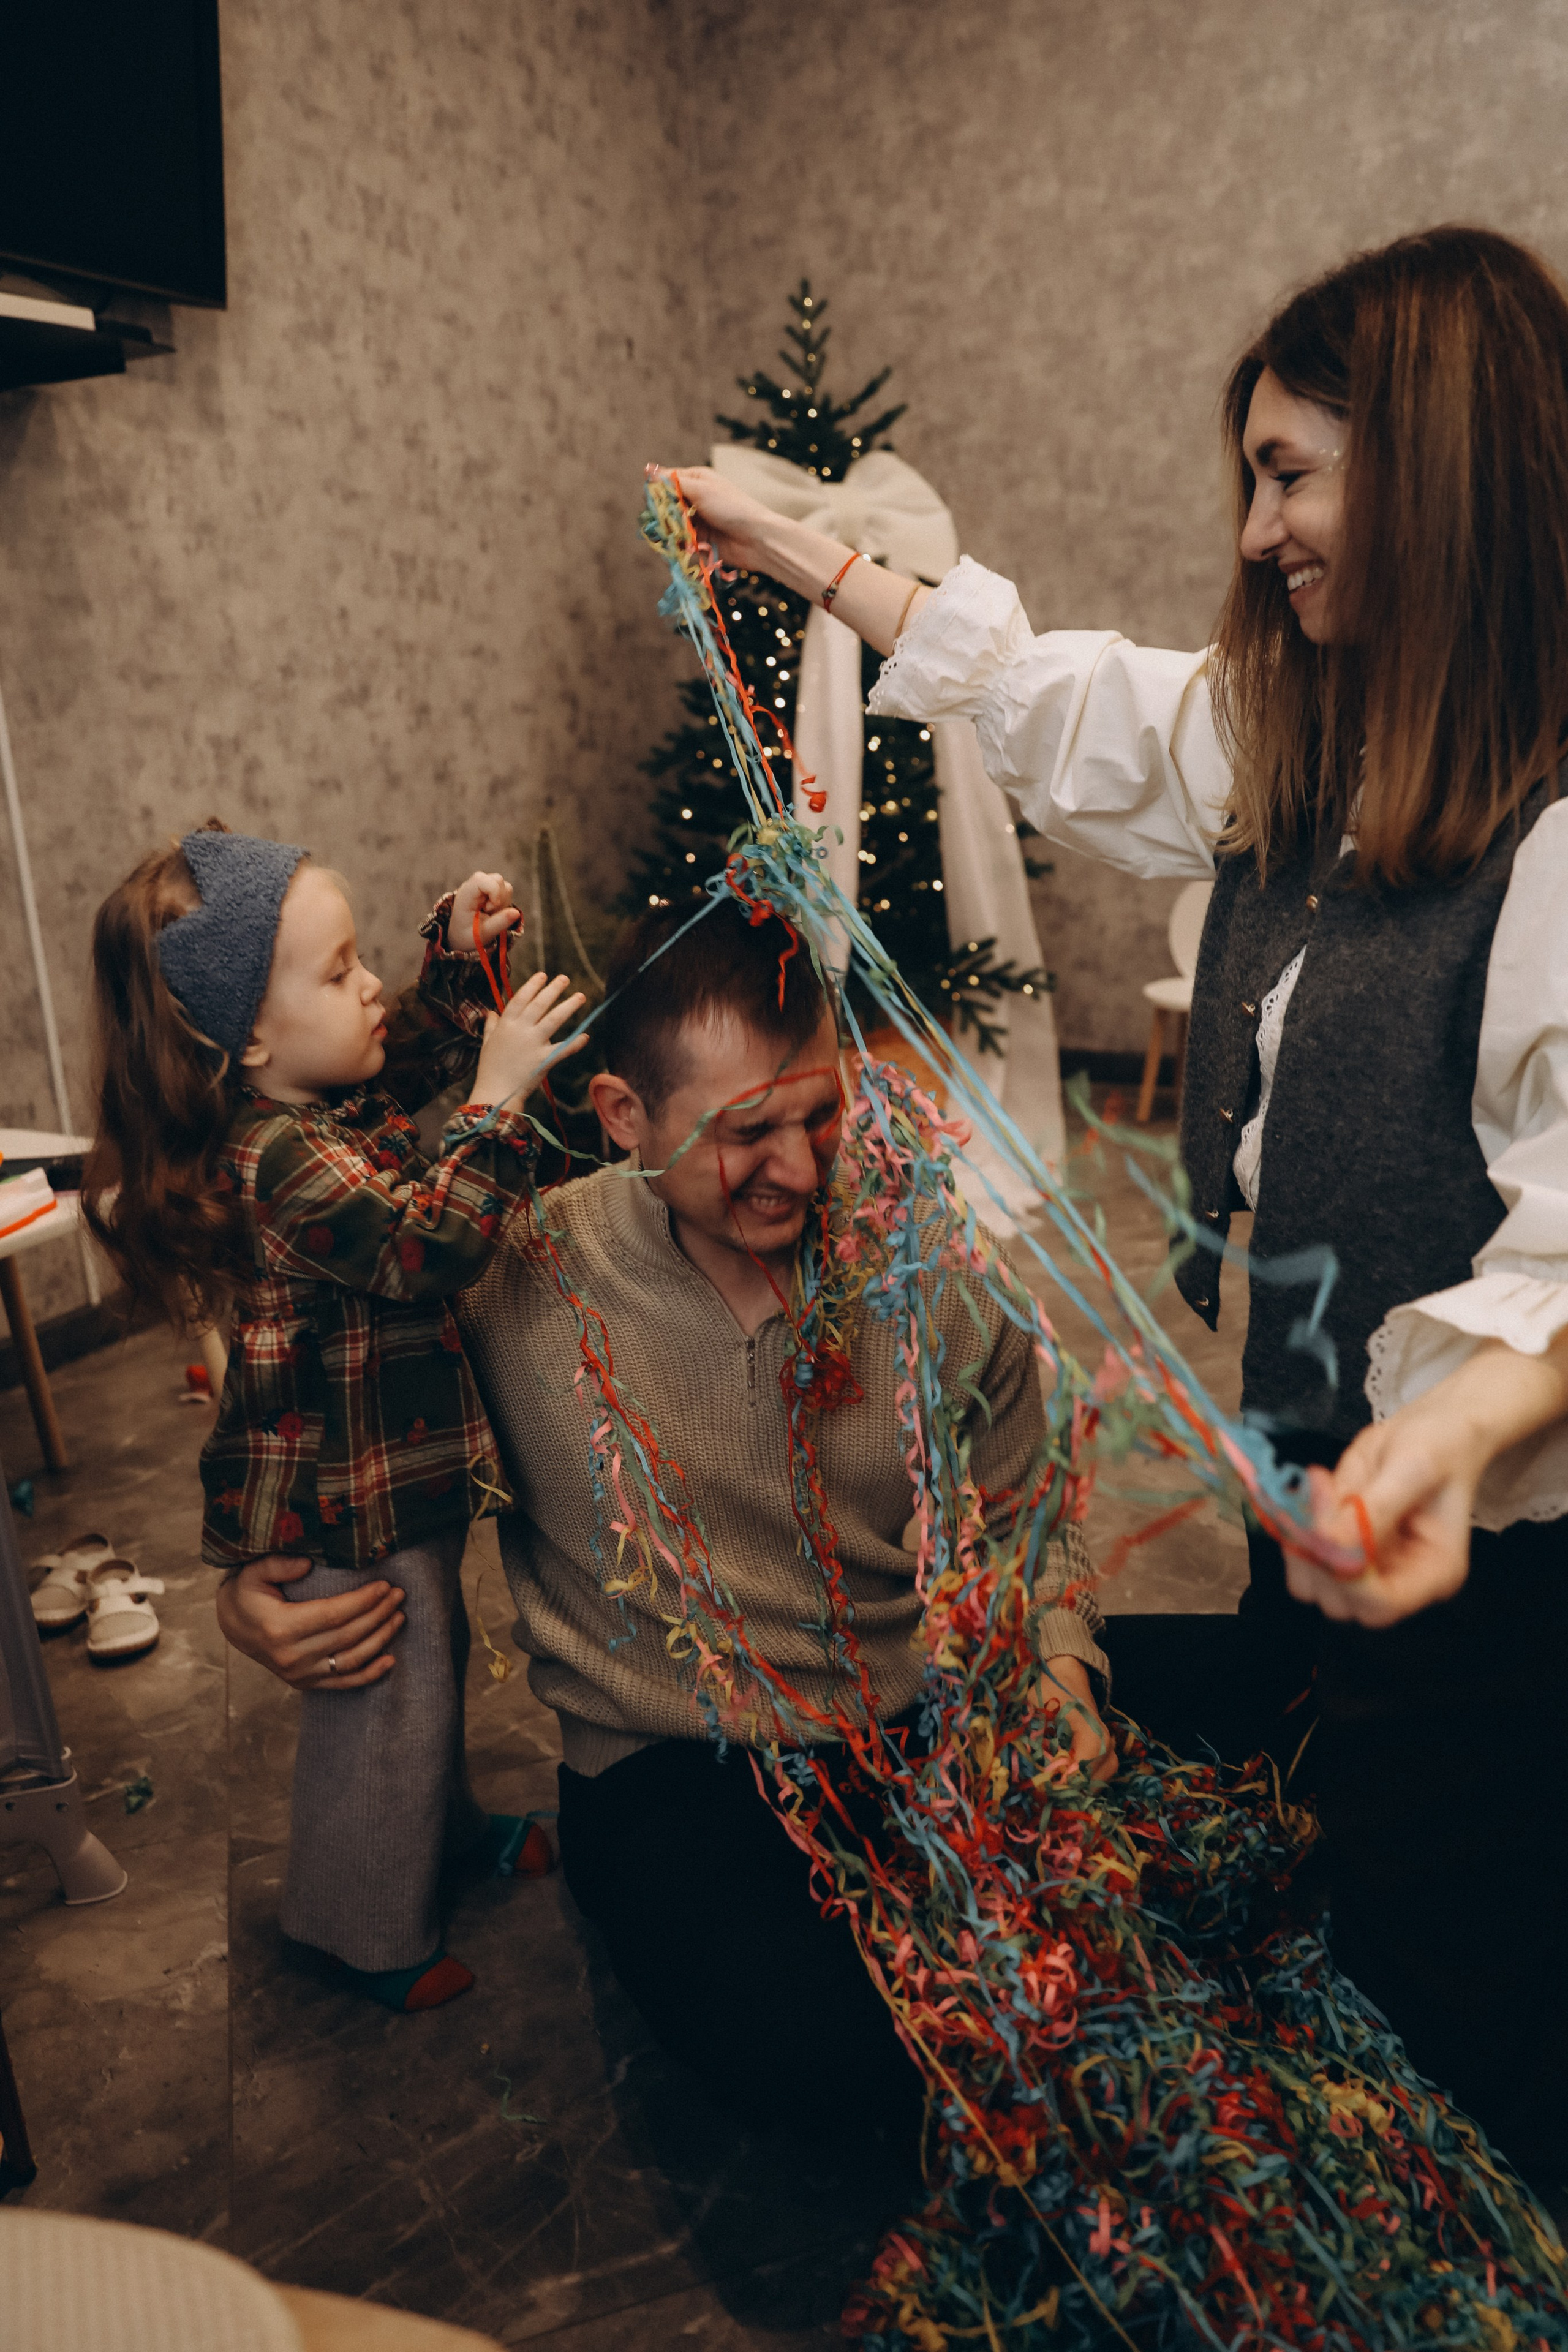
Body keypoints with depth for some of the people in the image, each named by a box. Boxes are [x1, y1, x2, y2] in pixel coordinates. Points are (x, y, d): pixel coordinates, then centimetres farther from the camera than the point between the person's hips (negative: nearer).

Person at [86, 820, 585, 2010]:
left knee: (436, 1658, 29)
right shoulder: (284, 1158, -31)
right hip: (347, 1506, -10)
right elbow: (429, 1247, -40)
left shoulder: (338, 1090, -2)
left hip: (406, 1463, 10)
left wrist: (462, 950, 0)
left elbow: (423, 1045, 16)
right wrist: (499, 1099, -40)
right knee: (385, 1704, 11)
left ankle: (447, 1824, 55)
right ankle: (371, 1928, 35)